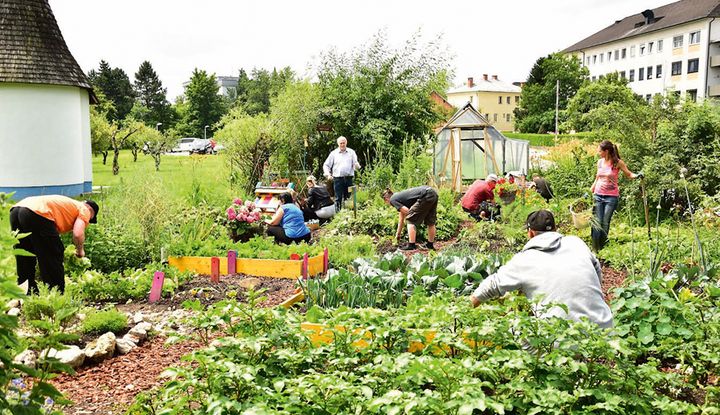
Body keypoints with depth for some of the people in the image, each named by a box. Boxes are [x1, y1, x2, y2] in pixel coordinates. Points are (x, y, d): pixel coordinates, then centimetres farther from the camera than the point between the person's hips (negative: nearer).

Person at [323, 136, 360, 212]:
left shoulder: (351, 152, 10)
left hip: (349, 178, 1)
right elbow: (326, 165, 10)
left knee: (348, 198, 4)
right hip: (338, 179, -1)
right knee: (338, 198, -3)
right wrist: (328, 174, -6)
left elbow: (355, 164, 7)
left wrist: (357, 166, -17)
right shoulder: (334, 153, 7)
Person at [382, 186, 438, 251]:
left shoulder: (392, 199, 6)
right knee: (430, 222, 21)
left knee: (411, 220, 4)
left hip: (425, 196, -9)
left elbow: (406, 211, -6)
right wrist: (398, 233, 47)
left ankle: (411, 245, 3)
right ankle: (430, 244, 33)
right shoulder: (399, 196, 30)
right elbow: (401, 217, 39)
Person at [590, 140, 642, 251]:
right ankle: (594, 250, 4)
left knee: (605, 224, 1)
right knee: (597, 223, -2)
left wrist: (637, 175, -21)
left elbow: (628, 174, 0)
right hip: (598, 195, 3)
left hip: (611, 197, -3)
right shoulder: (600, 162, 6)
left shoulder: (617, 163, -7)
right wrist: (589, 192, 18)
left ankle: (601, 250, 13)